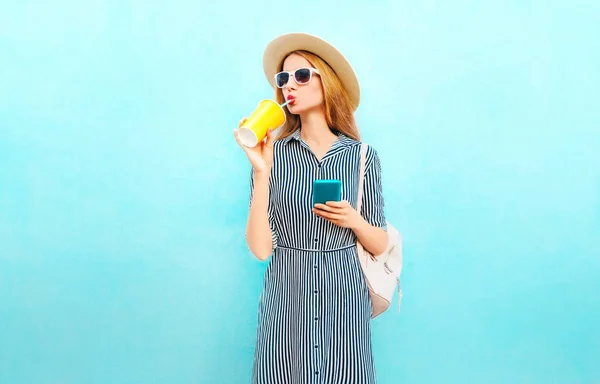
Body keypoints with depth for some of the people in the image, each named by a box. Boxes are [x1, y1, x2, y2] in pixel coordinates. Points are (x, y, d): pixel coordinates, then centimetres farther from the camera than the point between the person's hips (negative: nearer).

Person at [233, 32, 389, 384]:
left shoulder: (363, 157, -2)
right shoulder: (272, 154, -4)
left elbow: (380, 245, 4)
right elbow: (261, 248, -11)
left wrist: (354, 221, -15)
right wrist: (261, 172, -18)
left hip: (344, 300, 1)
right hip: (286, 300, 0)